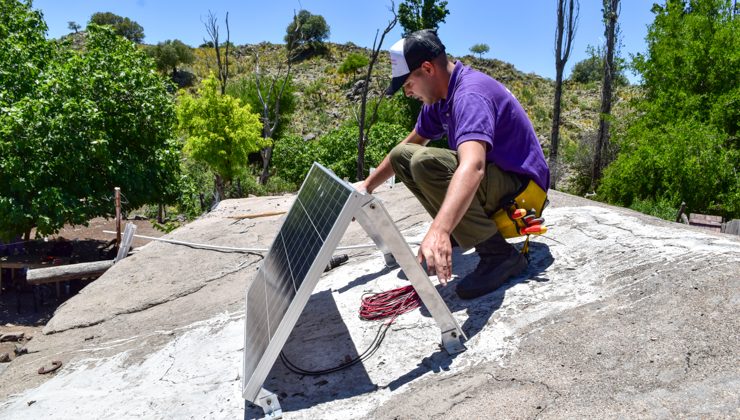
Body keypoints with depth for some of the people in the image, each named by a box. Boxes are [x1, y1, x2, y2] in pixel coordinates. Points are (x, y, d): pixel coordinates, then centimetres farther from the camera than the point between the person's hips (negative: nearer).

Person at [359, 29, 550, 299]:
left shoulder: (470, 94, -26)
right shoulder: (441, 96, 4)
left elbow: (473, 166, -44)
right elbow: (411, 143, 17)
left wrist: (438, 232, -56)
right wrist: (367, 186, 12)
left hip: (520, 189, -9)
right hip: (491, 179, 9)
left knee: (426, 163, -31)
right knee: (402, 155, 5)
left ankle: (499, 255, -24)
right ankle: (460, 229, 8)